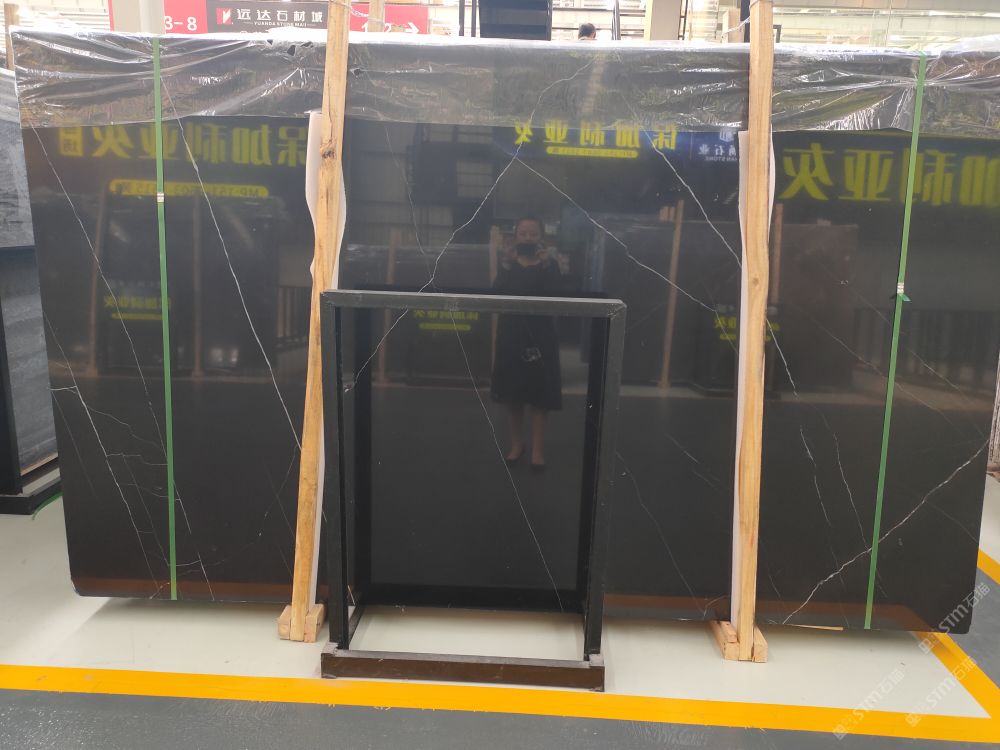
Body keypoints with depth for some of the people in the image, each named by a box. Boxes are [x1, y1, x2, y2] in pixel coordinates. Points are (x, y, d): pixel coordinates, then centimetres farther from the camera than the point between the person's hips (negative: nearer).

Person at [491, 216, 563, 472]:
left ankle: (538, 448, 7)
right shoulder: (508, 266, 6)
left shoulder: (550, 266, -1)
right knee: (512, 392, 10)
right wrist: (508, 267, -18)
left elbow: (555, 294, -18)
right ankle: (516, 443, 25)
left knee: (539, 394, -1)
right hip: (511, 335, 3)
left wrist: (546, 265, -24)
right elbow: (496, 295, -9)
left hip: (540, 336, -3)